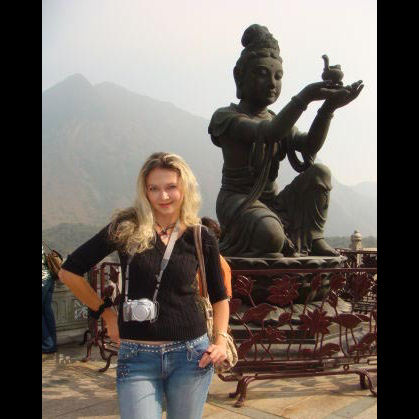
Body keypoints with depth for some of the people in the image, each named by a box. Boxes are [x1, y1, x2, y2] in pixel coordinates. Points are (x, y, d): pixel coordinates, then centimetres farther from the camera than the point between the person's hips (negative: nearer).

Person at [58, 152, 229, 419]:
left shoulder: (202, 238, 0)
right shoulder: (126, 228, -5)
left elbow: (219, 297, 12)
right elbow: (69, 271, 3)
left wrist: (221, 341, -1)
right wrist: (107, 313, 3)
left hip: (191, 355, 2)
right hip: (137, 358, -1)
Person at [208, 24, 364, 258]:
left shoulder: (279, 121, 12)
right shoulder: (226, 116, -9)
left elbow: (310, 145, -10)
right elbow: (267, 133, -30)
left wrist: (329, 107, -24)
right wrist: (304, 97, -37)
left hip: (272, 203, 7)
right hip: (237, 201, -6)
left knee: (319, 173, -13)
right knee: (271, 236, -36)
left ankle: (314, 238, -3)